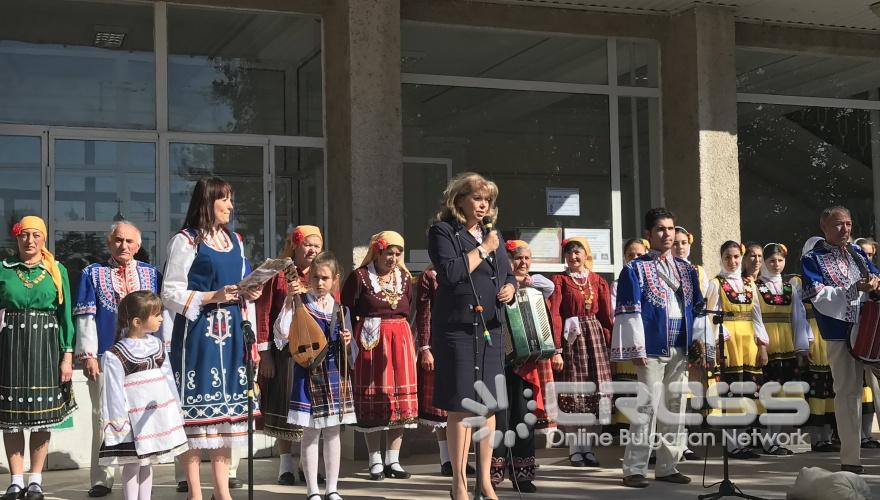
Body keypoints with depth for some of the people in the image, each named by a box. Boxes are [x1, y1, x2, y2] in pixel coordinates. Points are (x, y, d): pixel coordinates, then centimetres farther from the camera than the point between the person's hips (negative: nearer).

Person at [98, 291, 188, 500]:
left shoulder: (157, 345, 8)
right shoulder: (114, 356, -12)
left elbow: (167, 378, 13)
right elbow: (114, 392, -12)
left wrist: (175, 409, 13)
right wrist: (119, 423, -12)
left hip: (159, 415, 6)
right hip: (134, 420, -6)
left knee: (147, 463, 14)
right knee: (132, 465, 2)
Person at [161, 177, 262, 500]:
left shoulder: (235, 241, 16)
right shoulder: (186, 241, -4)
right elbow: (170, 293, -8)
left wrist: (250, 295, 2)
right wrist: (211, 297, -18)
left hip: (230, 332, 6)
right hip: (198, 332, -6)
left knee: (226, 406, 7)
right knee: (196, 407, -4)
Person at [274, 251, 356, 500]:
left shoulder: (340, 309, 9)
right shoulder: (301, 304, -4)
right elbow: (282, 333, -17)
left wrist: (347, 341, -5)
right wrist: (289, 301, -22)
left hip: (335, 373, 4)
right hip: (309, 373, -4)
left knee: (332, 432, 10)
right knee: (310, 433, 0)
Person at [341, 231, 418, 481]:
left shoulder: (404, 277, 10)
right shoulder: (359, 276, -5)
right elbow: (345, 310, -6)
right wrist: (351, 342, -11)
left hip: (400, 340, 5)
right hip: (370, 341, -5)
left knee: (401, 398, 4)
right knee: (373, 398, 0)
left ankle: (393, 460, 13)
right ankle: (375, 461, 9)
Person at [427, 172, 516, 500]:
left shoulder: (493, 234, 16)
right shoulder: (443, 231, -3)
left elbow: (508, 275, 24)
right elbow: (450, 273, -18)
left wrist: (510, 289, 2)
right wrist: (484, 249, -10)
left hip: (491, 328, 6)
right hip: (457, 328, -6)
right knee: (461, 406, -2)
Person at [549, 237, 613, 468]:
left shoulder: (599, 282, 11)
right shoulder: (559, 280, 1)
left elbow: (607, 316, 9)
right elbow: (554, 316, -7)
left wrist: (610, 346, 1)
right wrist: (556, 350, -15)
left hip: (595, 336, 3)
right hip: (571, 338, -3)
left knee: (596, 396, 2)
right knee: (574, 396, -2)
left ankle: (588, 448, 10)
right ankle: (575, 450, 5)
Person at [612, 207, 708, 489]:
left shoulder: (686, 270, 15)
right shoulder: (636, 269, -1)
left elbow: (698, 306, 17)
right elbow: (629, 311, -6)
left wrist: (700, 338, 6)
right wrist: (636, 347, -13)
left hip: (680, 348, 6)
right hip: (652, 348, -6)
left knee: (675, 407, 8)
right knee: (648, 406, -8)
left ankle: (668, 466, 17)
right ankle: (634, 469, -2)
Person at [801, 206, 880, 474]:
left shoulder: (857, 252, 17)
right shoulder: (813, 259, 0)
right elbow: (819, 297, -12)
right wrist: (855, 289, -22)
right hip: (841, 332, -4)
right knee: (848, 392, -2)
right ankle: (851, 458, 4)